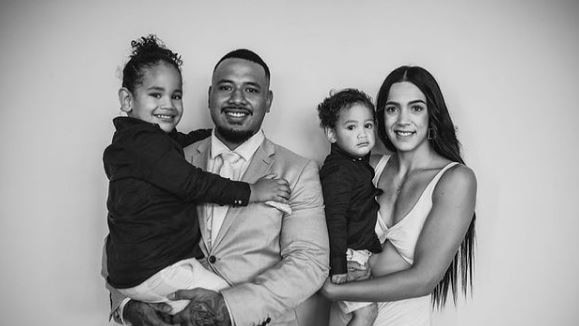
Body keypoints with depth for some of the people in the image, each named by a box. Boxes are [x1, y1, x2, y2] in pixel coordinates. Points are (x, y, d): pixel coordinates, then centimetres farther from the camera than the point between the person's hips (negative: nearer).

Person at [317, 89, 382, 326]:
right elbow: (334, 219, -26)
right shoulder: (338, 170, -20)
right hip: (349, 254, -9)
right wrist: (338, 266, -29)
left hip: (365, 251, 9)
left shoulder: (361, 163, 10)